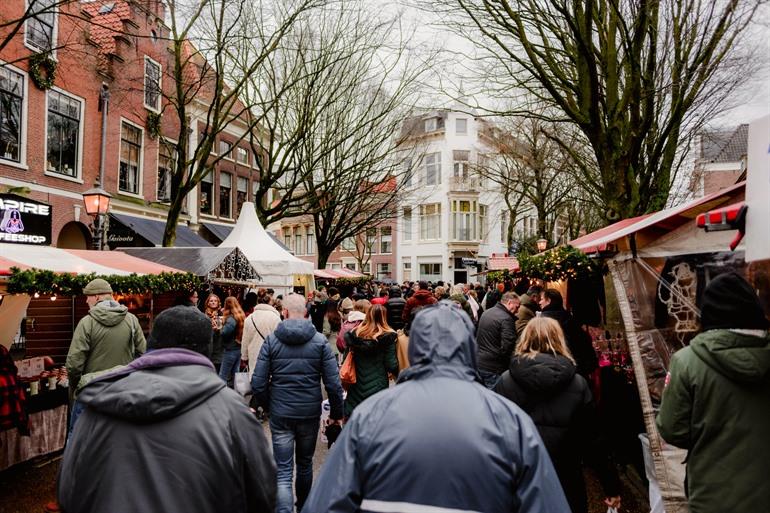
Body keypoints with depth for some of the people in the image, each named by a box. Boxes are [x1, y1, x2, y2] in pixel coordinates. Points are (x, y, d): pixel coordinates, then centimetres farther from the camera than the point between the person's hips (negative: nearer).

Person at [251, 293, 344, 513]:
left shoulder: (271, 340, -7)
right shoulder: (320, 341, -7)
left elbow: (258, 384, -8)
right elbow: (333, 384, -11)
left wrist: (267, 406, 9)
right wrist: (337, 413, 2)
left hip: (280, 414, -1)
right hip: (310, 413, 2)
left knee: (283, 472, 3)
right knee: (305, 464, 22)